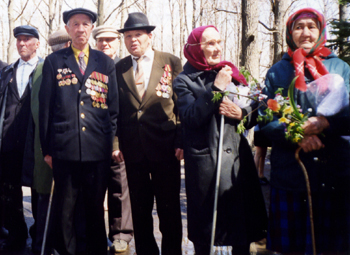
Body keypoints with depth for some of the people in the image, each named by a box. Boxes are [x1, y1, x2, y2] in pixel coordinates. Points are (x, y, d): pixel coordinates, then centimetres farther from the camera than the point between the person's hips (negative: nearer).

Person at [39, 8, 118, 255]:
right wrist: (46, 148, 2)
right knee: (65, 210, 8)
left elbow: (114, 106, 9)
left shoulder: (106, 63, 10)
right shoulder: (54, 61, 6)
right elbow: (45, 106, 4)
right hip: (64, 148, -1)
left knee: (96, 208, 12)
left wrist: (114, 142, 3)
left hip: (99, 149, 1)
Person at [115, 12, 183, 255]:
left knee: (169, 208, 6)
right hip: (133, 149, 3)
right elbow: (115, 109, 9)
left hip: (165, 147, -2)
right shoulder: (119, 68, 8)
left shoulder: (172, 62, 1)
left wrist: (181, 141, -8)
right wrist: (115, 143, 1)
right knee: (140, 209, 12)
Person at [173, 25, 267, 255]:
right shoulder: (184, 81, 0)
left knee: (242, 223, 7)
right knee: (204, 233, 5)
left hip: (237, 158, 4)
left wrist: (241, 113, -9)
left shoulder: (231, 73, 11)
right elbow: (191, 117, -16)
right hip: (205, 162, -3)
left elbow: (255, 111, 12)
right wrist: (216, 88, -17)